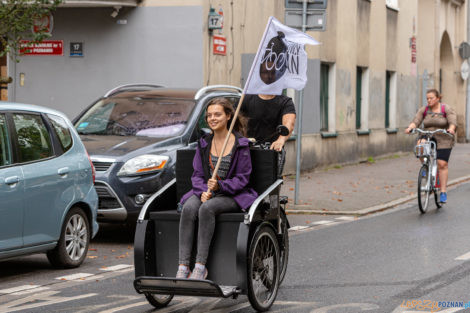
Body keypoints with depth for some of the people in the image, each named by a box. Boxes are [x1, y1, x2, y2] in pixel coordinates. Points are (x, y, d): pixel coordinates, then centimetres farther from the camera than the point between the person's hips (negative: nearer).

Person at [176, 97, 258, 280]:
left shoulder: (240, 144, -1)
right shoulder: (204, 144, 12)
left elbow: (243, 178, -4)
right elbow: (197, 174, 10)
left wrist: (219, 186, -20)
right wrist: (203, 191, -12)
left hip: (232, 195, -4)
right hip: (205, 192, 4)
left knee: (207, 208, -35)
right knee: (189, 208, -30)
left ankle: (200, 266, -35)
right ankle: (183, 267, -36)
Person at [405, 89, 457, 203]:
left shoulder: (447, 109, -6)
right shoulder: (424, 110, 3)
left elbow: (453, 122, -17)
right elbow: (416, 121, -6)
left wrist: (451, 129, -39)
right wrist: (410, 128, -27)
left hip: (443, 141, -3)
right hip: (428, 137, 3)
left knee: (442, 164, -11)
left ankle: (443, 192, -7)